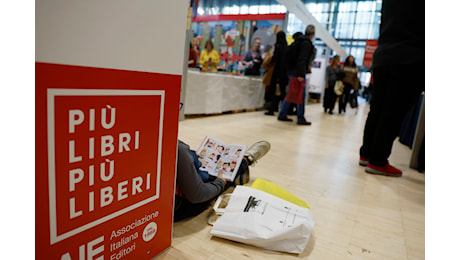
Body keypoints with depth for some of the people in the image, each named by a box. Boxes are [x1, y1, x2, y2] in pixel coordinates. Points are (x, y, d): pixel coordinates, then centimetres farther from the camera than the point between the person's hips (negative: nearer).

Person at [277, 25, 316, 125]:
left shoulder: (299, 41, 17)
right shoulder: (306, 43, -10)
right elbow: (302, 60, -20)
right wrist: (300, 75, -25)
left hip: (291, 71, 9)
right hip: (297, 72, -9)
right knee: (301, 95, -4)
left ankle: (282, 115, 16)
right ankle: (300, 119, 0)